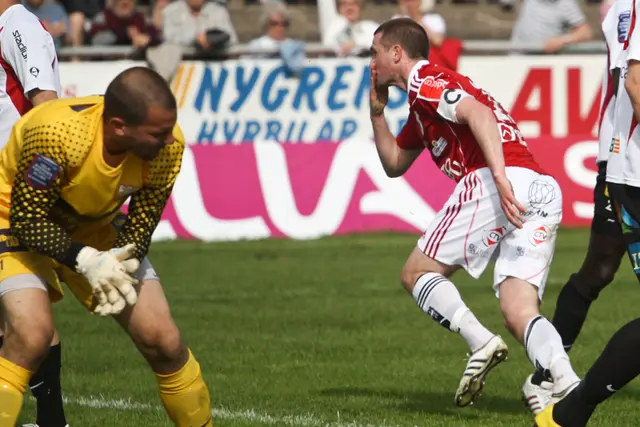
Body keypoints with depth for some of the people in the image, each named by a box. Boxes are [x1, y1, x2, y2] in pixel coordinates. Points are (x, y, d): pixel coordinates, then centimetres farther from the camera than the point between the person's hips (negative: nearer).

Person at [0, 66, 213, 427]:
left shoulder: (168, 146, -23)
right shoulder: (57, 134, -38)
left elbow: (141, 223, -11)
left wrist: (119, 264, -30)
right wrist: (85, 260, -37)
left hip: (93, 228, 5)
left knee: (163, 339, -4)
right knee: (32, 333, -30)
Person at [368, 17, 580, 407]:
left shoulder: (424, 81, 5)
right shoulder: (425, 102, 34)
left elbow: (478, 113, -14)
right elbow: (394, 164, 44)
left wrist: (500, 176, -26)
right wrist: (377, 112, 34)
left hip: (500, 183, -8)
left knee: (416, 273, 7)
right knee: (520, 313, -1)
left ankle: (481, 342, -14)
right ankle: (568, 385, -26)